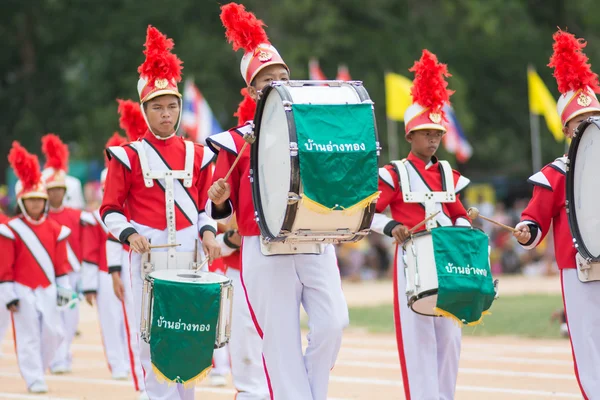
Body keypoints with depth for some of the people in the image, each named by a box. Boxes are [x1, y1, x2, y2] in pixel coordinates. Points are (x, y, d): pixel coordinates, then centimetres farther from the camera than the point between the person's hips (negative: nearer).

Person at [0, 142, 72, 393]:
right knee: (28, 336, -3)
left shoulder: (54, 229, 9)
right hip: (23, 291, -4)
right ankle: (34, 380, 2)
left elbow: (61, 262, 13)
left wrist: (64, 288, 10)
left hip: (47, 290, 4)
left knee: (53, 333, 1)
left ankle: (35, 368, 21)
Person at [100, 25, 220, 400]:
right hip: (148, 253, -2)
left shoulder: (197, 155, 10)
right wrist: (129, 235, -16)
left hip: (189, 252, 2)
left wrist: (208, 233, -4)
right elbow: (110, 210, 2)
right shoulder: (127, 156, 2)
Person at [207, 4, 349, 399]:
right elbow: (224, 211, 3)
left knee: (332, 323, -14)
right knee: (282, 344, -2)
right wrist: (218, 200, -20)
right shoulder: (237, 142, 3)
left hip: (316, 247, 2)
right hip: (266, 253, -2)